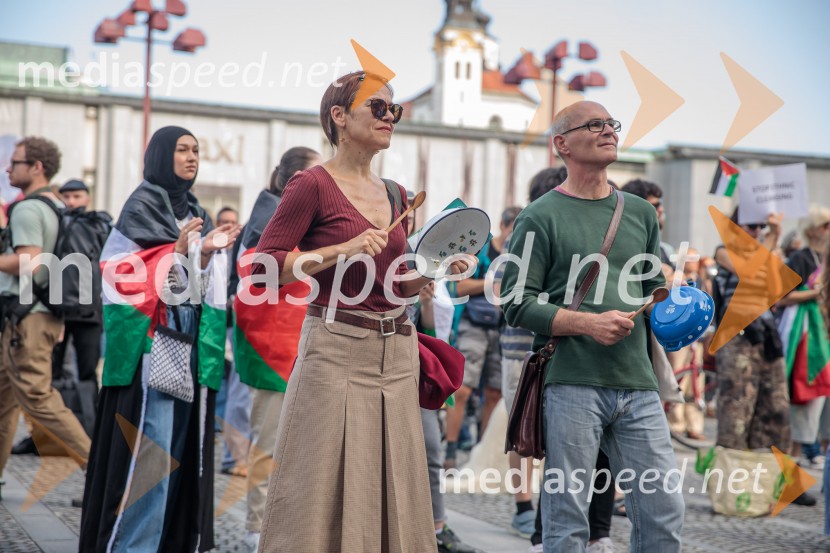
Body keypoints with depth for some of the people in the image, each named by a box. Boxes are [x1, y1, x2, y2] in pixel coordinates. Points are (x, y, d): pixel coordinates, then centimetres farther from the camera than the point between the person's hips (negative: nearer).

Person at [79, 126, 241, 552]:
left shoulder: (194, 212, 17)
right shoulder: (142, 205, -3)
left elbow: (201, 285, 13)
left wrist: (207, 253, -5)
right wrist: (176, 249, -21)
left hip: (190, 341, 7)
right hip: (150, 337, -7)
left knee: (179, 441, 6)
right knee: (149, 441, -9)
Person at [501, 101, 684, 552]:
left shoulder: (639, 212, 18)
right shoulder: (541, 218, 1)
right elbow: (516, 303, -5)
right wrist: (588, 323, -15)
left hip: (637, 385, 5)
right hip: (572, 384, -5)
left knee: (664, 514, 3)